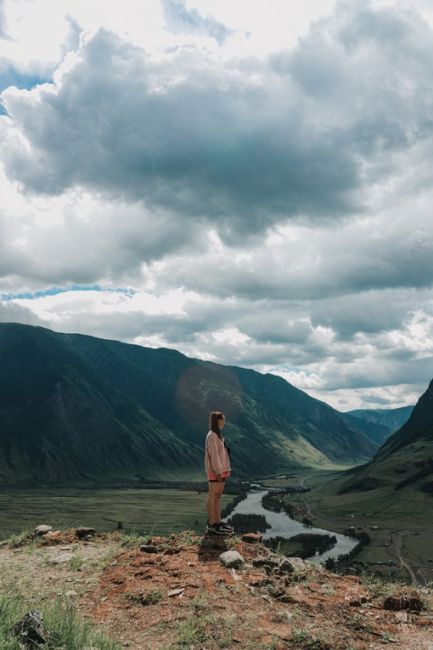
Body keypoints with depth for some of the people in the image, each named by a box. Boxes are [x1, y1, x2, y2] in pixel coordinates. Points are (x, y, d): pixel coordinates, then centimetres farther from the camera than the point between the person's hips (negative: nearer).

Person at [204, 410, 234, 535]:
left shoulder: (218, 435, 15)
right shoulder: (212, 436, -16)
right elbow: (213, 454, -20)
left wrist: (224, 470, 17)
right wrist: (218, 472, -21)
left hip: (221, 469, 10)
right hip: (215, 471, -10)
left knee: (218, 496, 11)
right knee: (213, 496, -5)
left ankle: (217, 521, 17)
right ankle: (211, 525, -1)